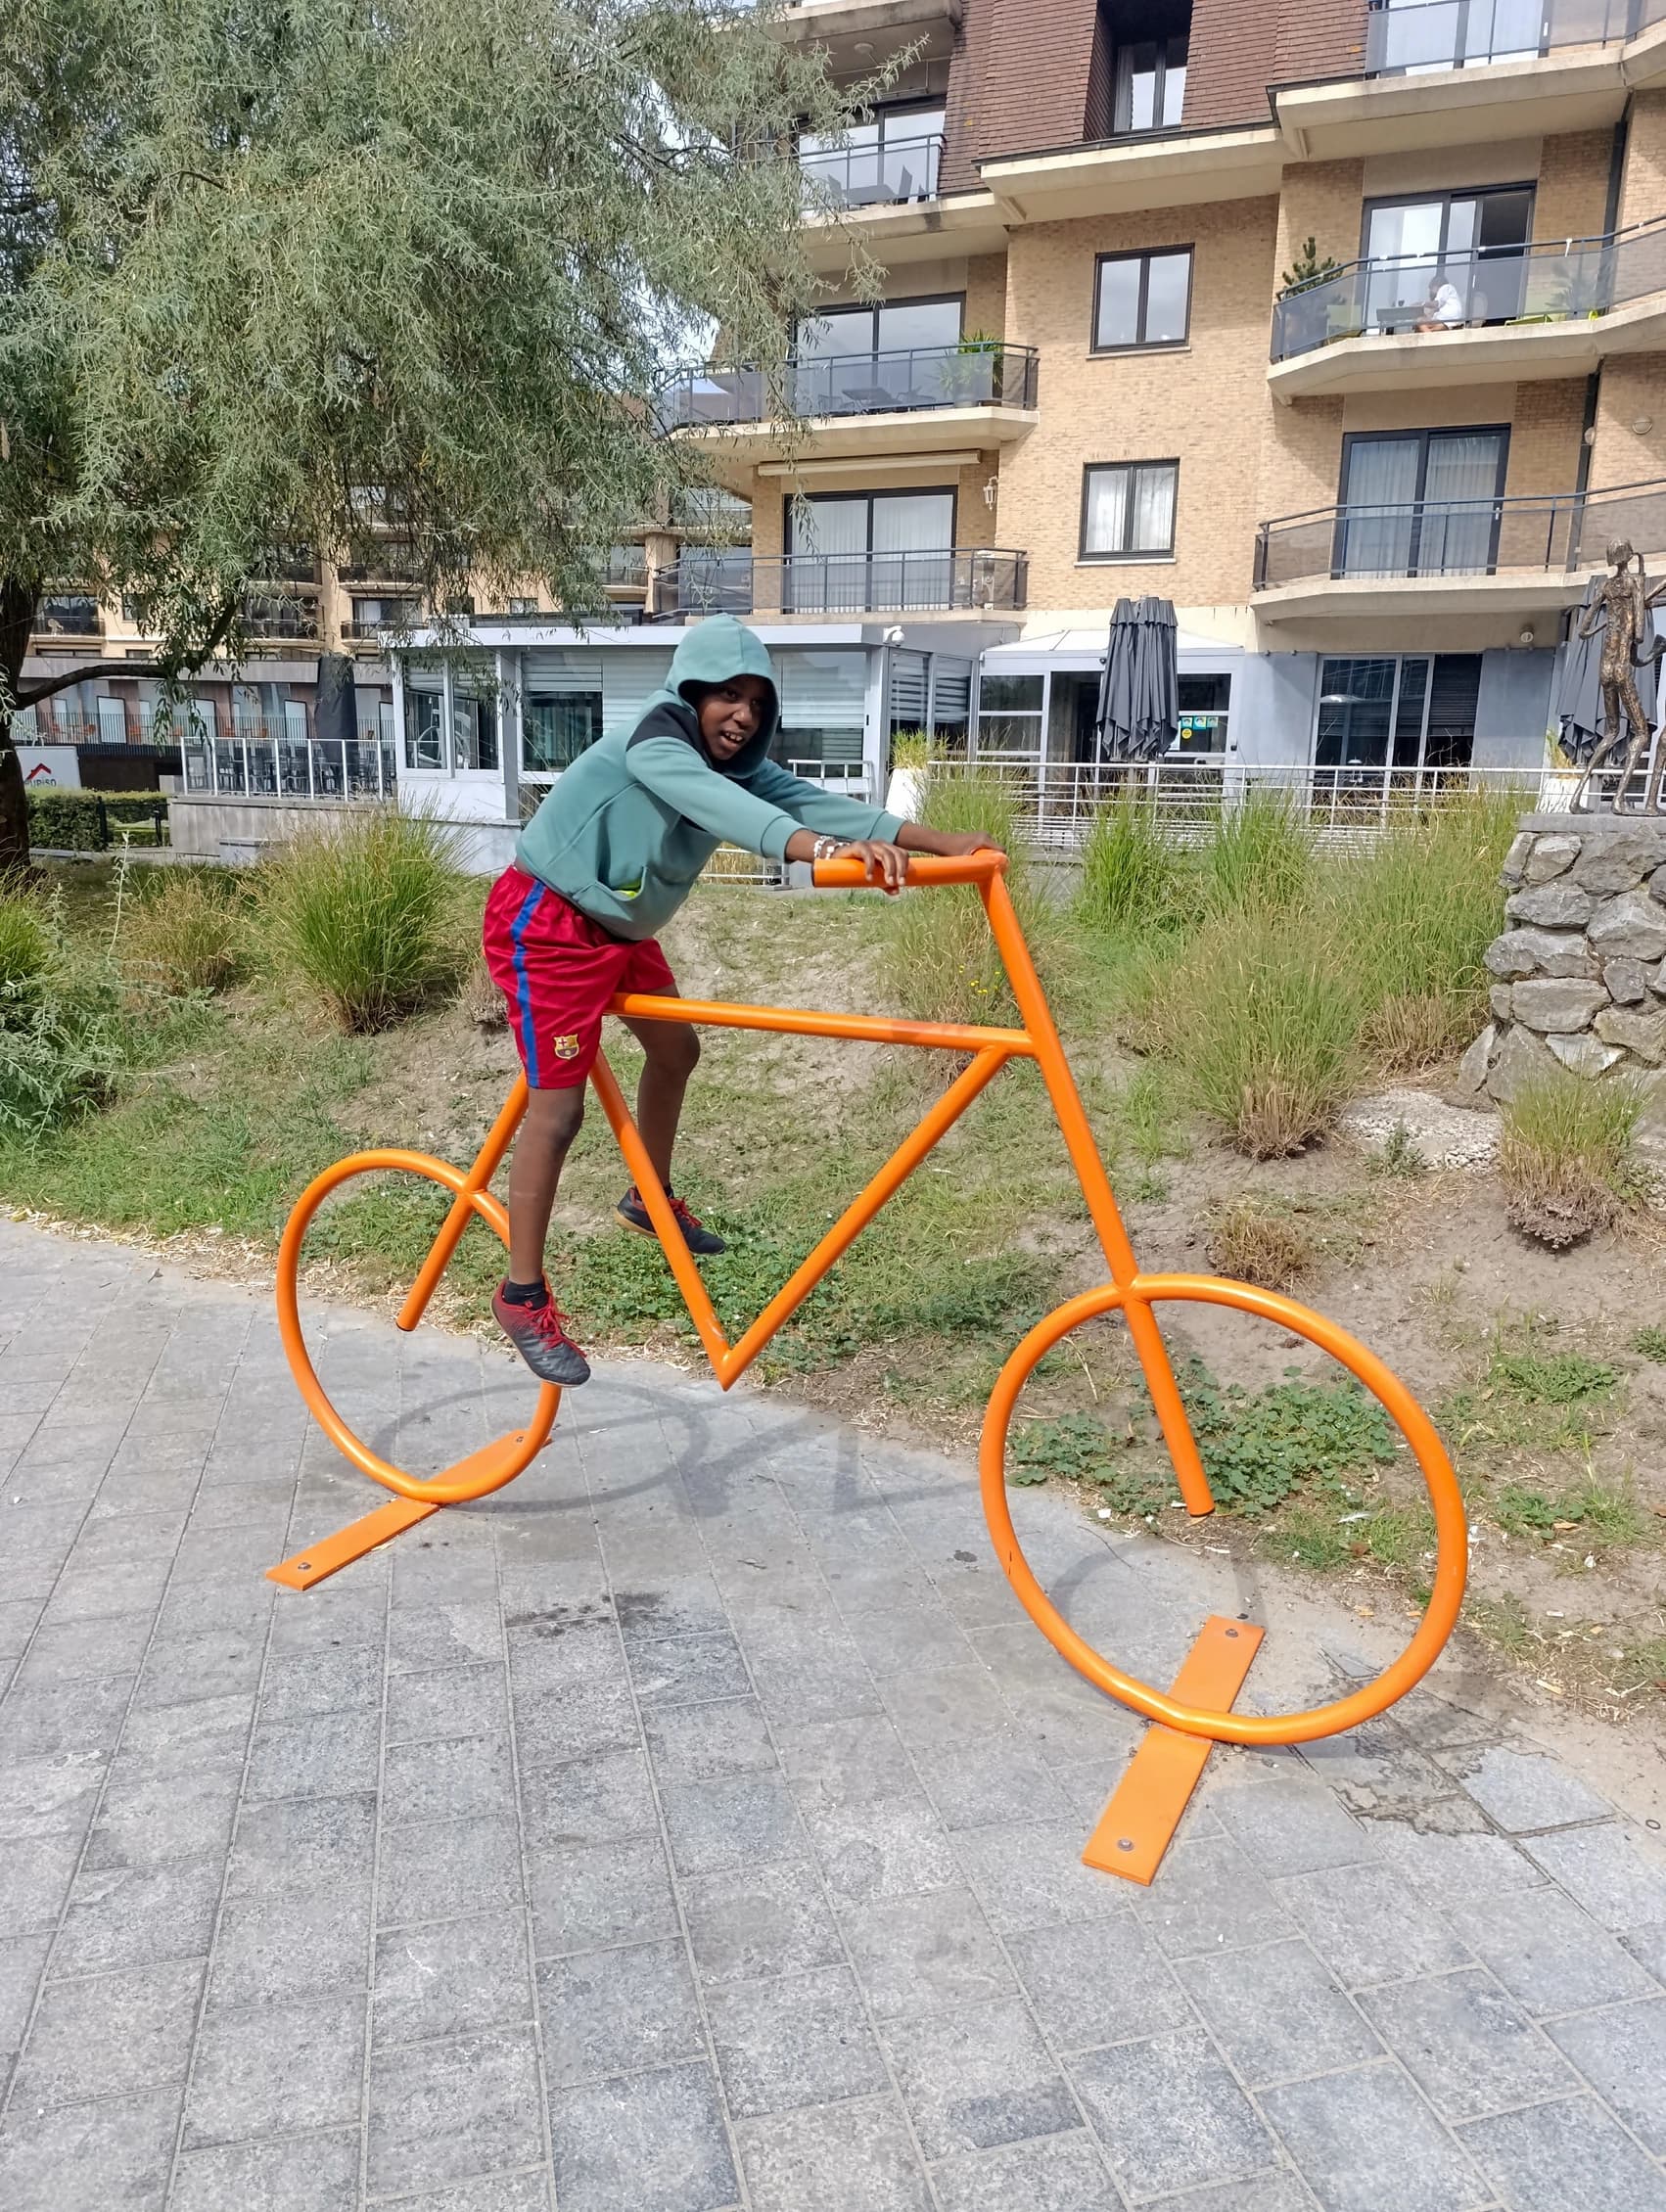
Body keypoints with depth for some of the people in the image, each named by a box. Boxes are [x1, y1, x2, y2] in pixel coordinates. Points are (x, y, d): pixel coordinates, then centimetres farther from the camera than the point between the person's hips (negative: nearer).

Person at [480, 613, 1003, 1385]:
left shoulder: (733, 761, -1)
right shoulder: (651, 745, -24)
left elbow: (808, 800, -12)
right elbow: (719, 807, -44)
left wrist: (945, 843, -24)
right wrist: (825, 850, -61)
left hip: (618, 922, 9)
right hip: (547, 923, -9)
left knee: (675, 1052, 20)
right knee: (558, 1109, -8)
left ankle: (650, 1200, 42)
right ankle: (522, 1296, 5)